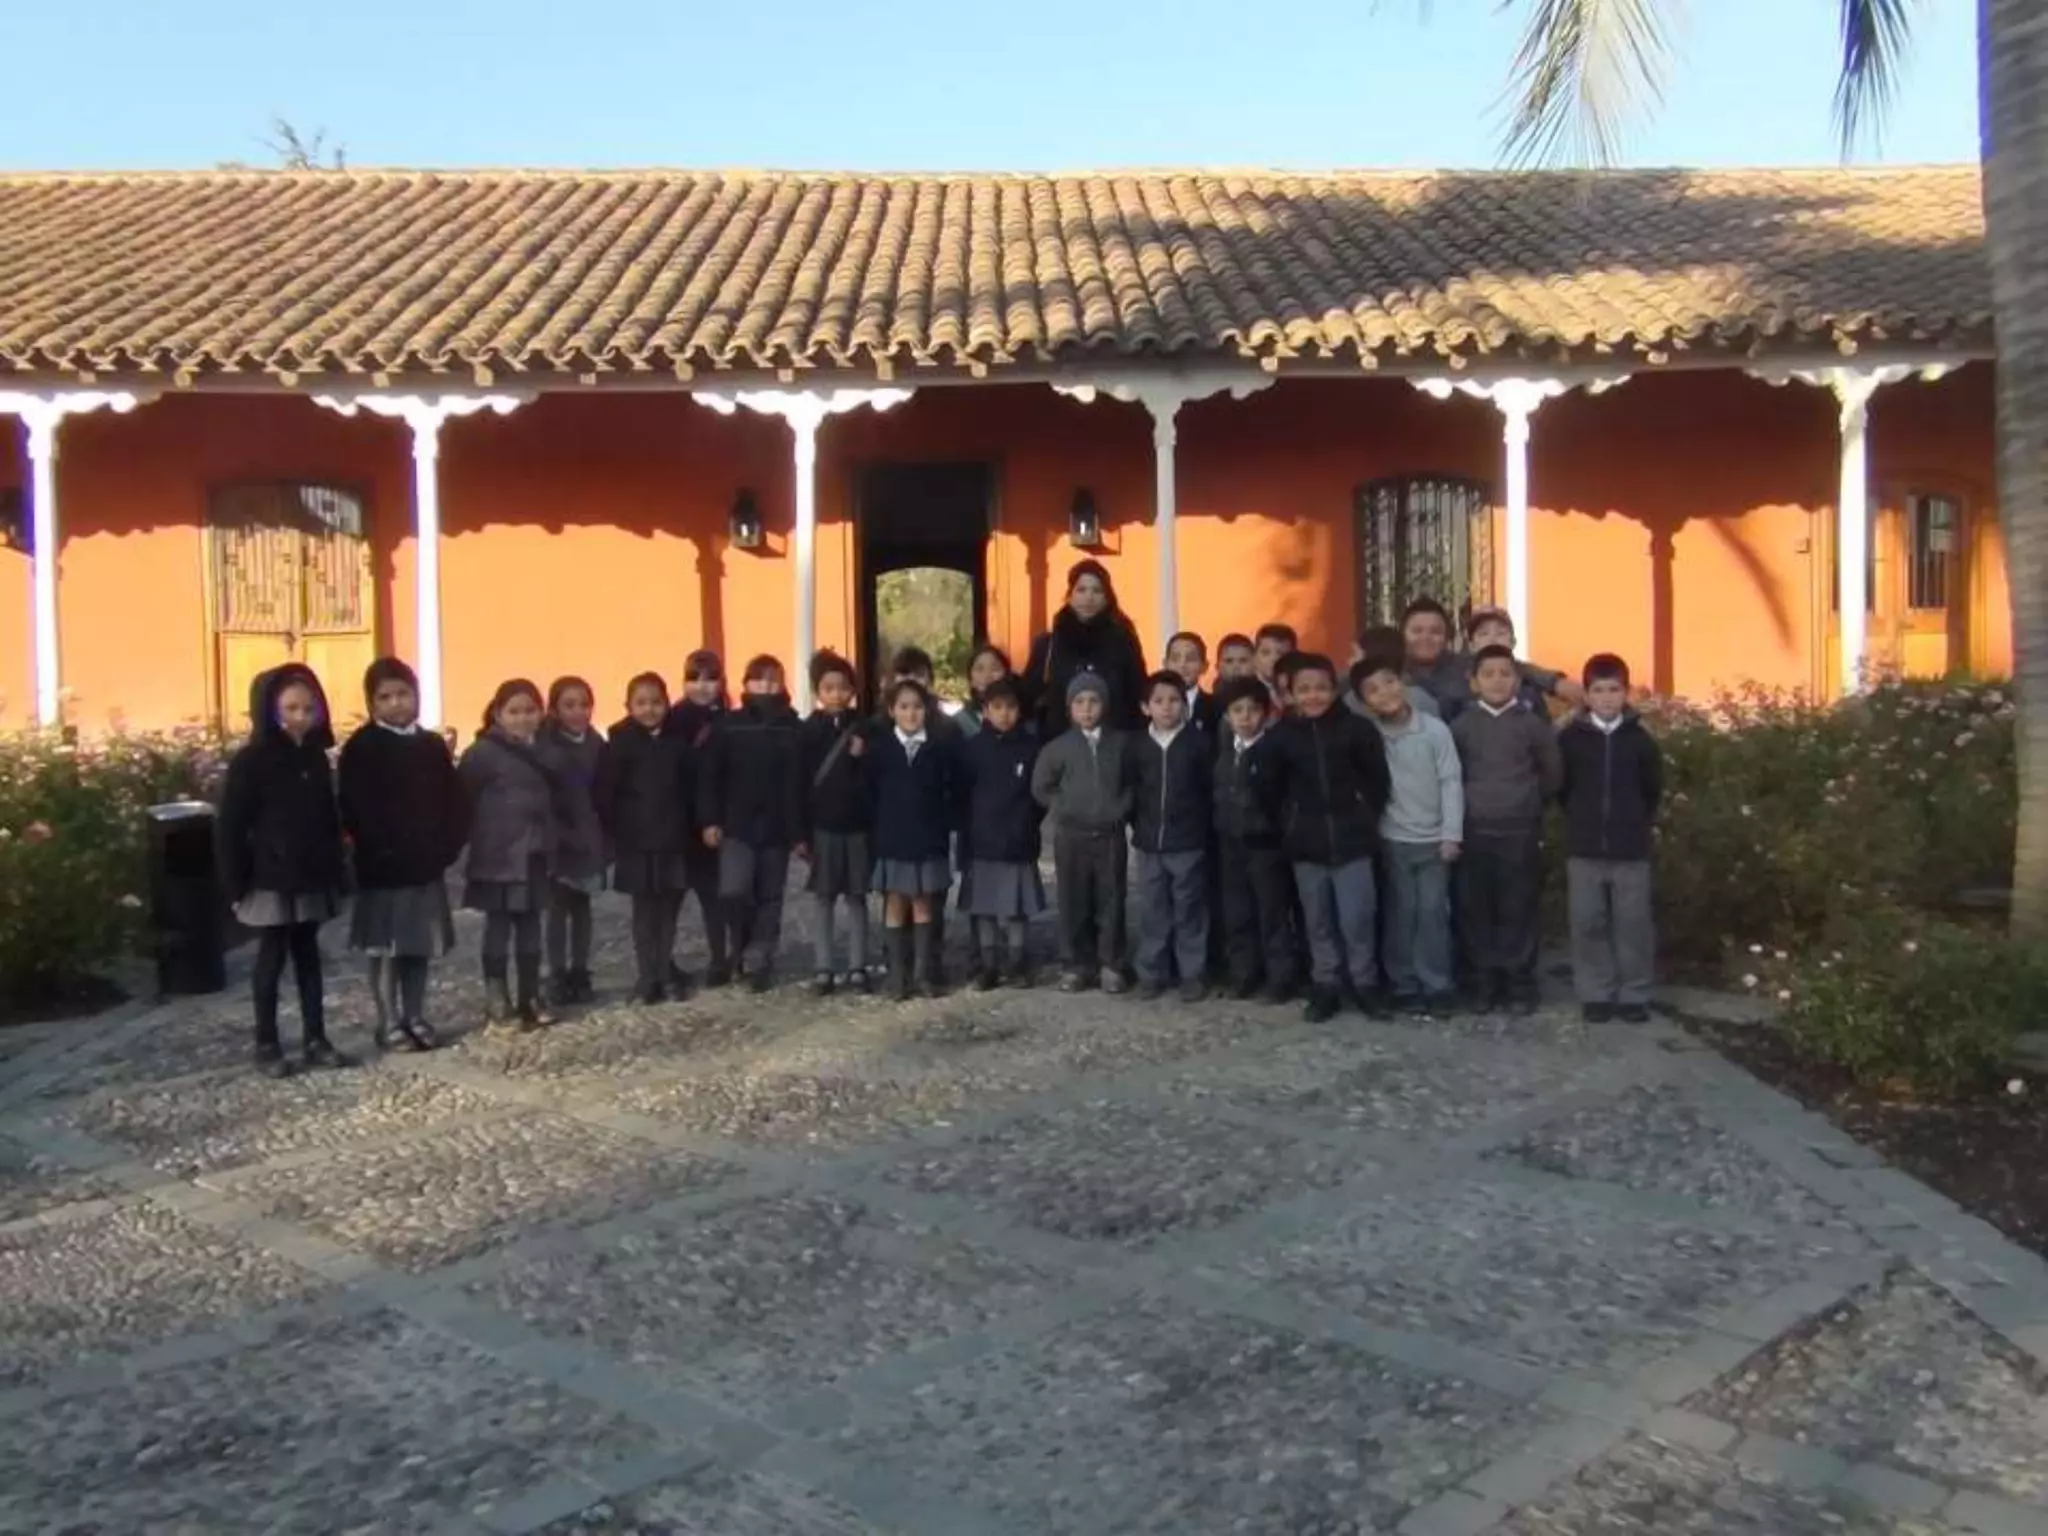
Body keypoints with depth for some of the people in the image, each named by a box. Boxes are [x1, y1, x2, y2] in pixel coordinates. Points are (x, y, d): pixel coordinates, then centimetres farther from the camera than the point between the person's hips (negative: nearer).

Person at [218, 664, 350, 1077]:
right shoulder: (251, 761, -9)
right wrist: (236, 883, -12)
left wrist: (335, 872, 8)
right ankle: (266, 1045, 12)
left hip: (312, 878, 5)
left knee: (307, 955, 11)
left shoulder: (317, 758, 7)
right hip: (271, 880, -5)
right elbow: (230, 826, -10)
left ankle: (315, 1039, 18)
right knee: (272, 957, 2)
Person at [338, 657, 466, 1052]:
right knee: (386, 949, 4)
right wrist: (380, 852, -17)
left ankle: (415, 1019, 23)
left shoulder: (432, 745, 7)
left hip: (426, 866, 5)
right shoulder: (361, 748, -7)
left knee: (420, 946, 12)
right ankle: (389, 1024, 13)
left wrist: (447, 846, -3)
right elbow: (355, 810, -13)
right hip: (383, 868, -4)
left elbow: (454, 800, 8)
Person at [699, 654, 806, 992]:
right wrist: (710, 820, -8)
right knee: (733, 891, -15)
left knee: (769, 898, 5)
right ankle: (743, 945, 11)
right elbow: (710, 776, 0)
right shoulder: (728, 725, 0)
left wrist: (800, 832, -1)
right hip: (737, 826, -1)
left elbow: (800, 784, 1)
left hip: (777, 828, 1)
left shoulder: (792, 729, 1)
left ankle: (758, 961, 15)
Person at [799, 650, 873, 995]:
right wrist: (801, 830, -6)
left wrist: (863, 758, -17)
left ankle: (857, 967, 15)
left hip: (857, 824, 1)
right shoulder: (808, 732, -1)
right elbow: (799, 783, -2)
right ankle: (823, 969, 11)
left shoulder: (862, 728, 1)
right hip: (822, 825, -1)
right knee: (823, 898, 5)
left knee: (856, 896, 7)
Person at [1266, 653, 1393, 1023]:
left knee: (1355, 920, -3)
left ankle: (1365, 984, 15)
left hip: (1350, 839, -2)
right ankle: (1325, 986, 21)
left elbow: (1377, 780, 3)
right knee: (1317, 922, 10)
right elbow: (1274, 787, 8)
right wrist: (1291, 823, 4)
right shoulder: (1282, 734, -1)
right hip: (1306, 842, 2)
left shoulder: (1355, 728, -5)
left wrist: (1366, 818, 2)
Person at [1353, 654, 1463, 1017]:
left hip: (1434, 839, -1)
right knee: (1400, 914, 5)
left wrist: (1452, 834, -7)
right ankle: (1405, 987, 13)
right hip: (1392, 840, 1)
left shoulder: (1435, 729, -8)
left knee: (1432, 912, 2)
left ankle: (1437, 986, 11)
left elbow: (1451, 782, -5)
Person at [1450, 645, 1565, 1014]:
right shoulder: (1461, 725, 3)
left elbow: (1552, 772, 10)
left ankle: (1520, 985, 12)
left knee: (1518, 911, 2)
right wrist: (1468, 804, 8)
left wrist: (1530, 802, 12)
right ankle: (1485, 984, 13)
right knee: (1475, 911, 3)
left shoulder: (1533, 724, 2)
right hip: (1473, 832, 1)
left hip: (1521, 832, -1)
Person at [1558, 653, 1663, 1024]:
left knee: (1633, 923, 3)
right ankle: (1595, 993, 14)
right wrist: (1582, 817, 9)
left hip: (1631, 848, 0)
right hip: (1583, 847, 0)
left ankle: (1634, 995, 14)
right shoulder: (1570, 737, -2)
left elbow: (1654, 788, 9)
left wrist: (1636, 821, 12)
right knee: (1588, 923, 3)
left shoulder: (1640, 739, 0)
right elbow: (1558, 786, 6)